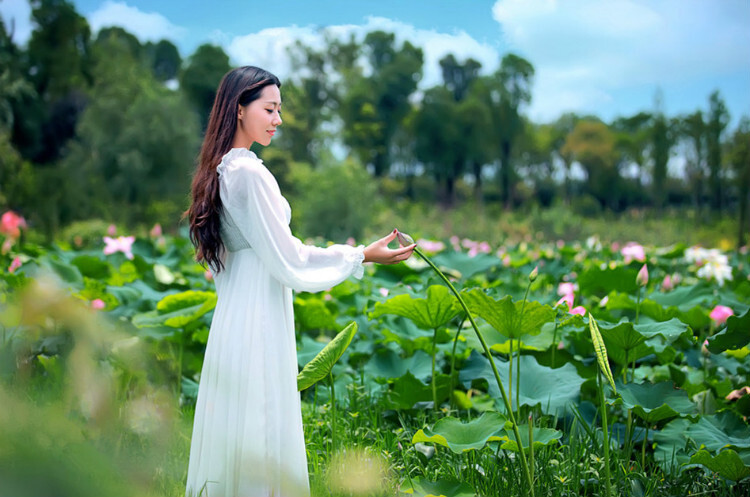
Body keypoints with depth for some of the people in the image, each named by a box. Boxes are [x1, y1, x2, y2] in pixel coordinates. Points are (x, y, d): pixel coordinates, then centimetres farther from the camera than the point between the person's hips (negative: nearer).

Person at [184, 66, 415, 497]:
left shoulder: (222, 170, 11)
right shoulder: (250, 173, -17)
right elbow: (287, 259, -15)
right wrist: (362, 256, -9)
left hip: (233, 313, 9)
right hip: (259, 320, -9)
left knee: (234, 430, 14)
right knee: (263, 431, -1)